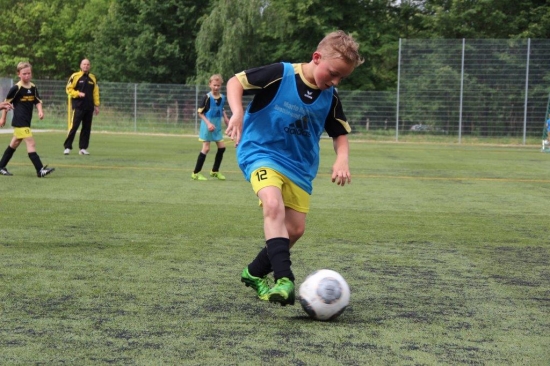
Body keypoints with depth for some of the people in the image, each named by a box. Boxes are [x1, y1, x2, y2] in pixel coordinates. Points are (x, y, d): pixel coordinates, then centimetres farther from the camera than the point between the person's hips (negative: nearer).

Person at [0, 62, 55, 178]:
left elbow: (38, 101, 9)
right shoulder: (16, 88, -11)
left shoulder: (33, 87, 6)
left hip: (26, 122, 7)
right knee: (31, 143, -15)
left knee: (14, 144, 16)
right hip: (19, 121, -7)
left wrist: (40, 111, -11)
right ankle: (40, 170, -20)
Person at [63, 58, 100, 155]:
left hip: (89, 107, 5)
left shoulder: (93, 78, 13)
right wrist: (78, 94, -16)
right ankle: (67, 147, -5)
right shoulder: (75, 76, -1)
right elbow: (69, 89, -2)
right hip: (77, 107, -5)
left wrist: (96, 105, 9)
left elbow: (95, 92, 14)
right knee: (73, 127, -9)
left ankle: (83, 148, 11)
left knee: (87, 128, 5)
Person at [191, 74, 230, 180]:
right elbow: (200, 112, -10)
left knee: (222, 147, 6)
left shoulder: (222, 98, 3)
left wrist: (225, 118, 2)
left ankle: (215, 171, 22)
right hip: (207, 126, -6)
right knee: (206, 148, -7)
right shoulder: (207, 97, -14)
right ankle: (195, 173, 1)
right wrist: (208, 123, -19)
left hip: (217, 126, 6)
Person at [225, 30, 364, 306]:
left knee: (295, 229, 4)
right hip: (261, 151, -6)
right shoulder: (280, 75, -17)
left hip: (300, 165, 6)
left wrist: (341, 159, -10)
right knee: (274, 205, -32)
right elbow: (235, 81, -11)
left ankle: (256, 273, 27)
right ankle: (283, 279, -38)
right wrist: (237, 113, -28)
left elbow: (340, 134, 10)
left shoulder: (330, 97, -2)